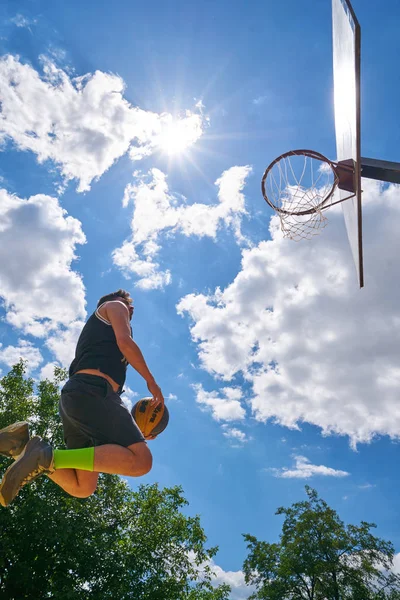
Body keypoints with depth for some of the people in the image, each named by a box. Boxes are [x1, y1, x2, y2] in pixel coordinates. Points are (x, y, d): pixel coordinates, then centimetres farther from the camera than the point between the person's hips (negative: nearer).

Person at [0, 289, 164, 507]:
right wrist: (151, 381, 3)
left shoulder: (97, 332, 39)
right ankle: (50, 457, -25)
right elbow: (125, 341, -6)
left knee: (81, 488, 6)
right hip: (91, 391, -9)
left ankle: (23, 444, -6)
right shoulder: (114, 306, 16)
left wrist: (133, 429, 28)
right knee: (141, 460, -20)